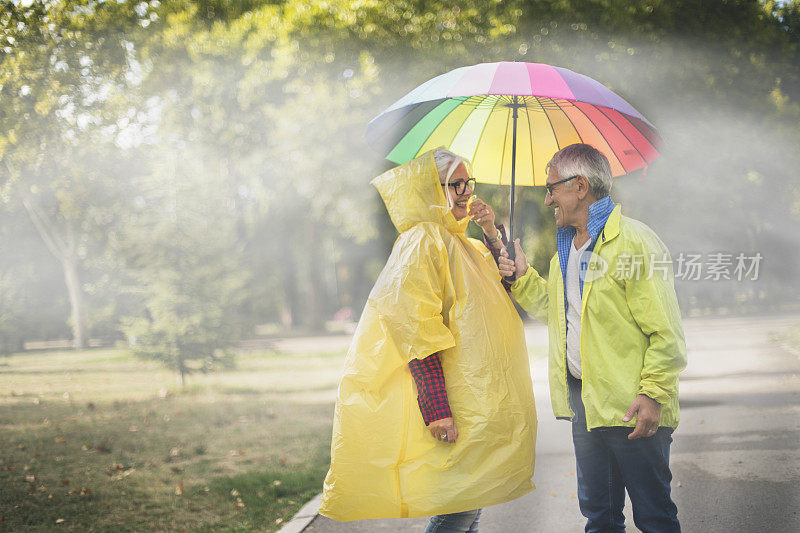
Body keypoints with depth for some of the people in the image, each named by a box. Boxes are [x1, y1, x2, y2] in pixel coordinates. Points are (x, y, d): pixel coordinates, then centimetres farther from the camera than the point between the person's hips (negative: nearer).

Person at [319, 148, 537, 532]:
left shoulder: (464, 246, 17)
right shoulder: (421, 242, -11)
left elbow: (505, 290, 29)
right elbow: (417, 332, -20)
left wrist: (493, 236, 12)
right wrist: (436, 408, -26)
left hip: (485, 406, 9)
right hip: (457, 410, -9)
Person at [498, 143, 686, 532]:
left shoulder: (634, 241, -13)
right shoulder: (566, 247, 14)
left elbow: (665, 331, -15)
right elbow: (552, 308, 27)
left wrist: (653, 394, -21)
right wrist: (523, 278, 12)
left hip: (631, 405, -8)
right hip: (583, 399, 8)